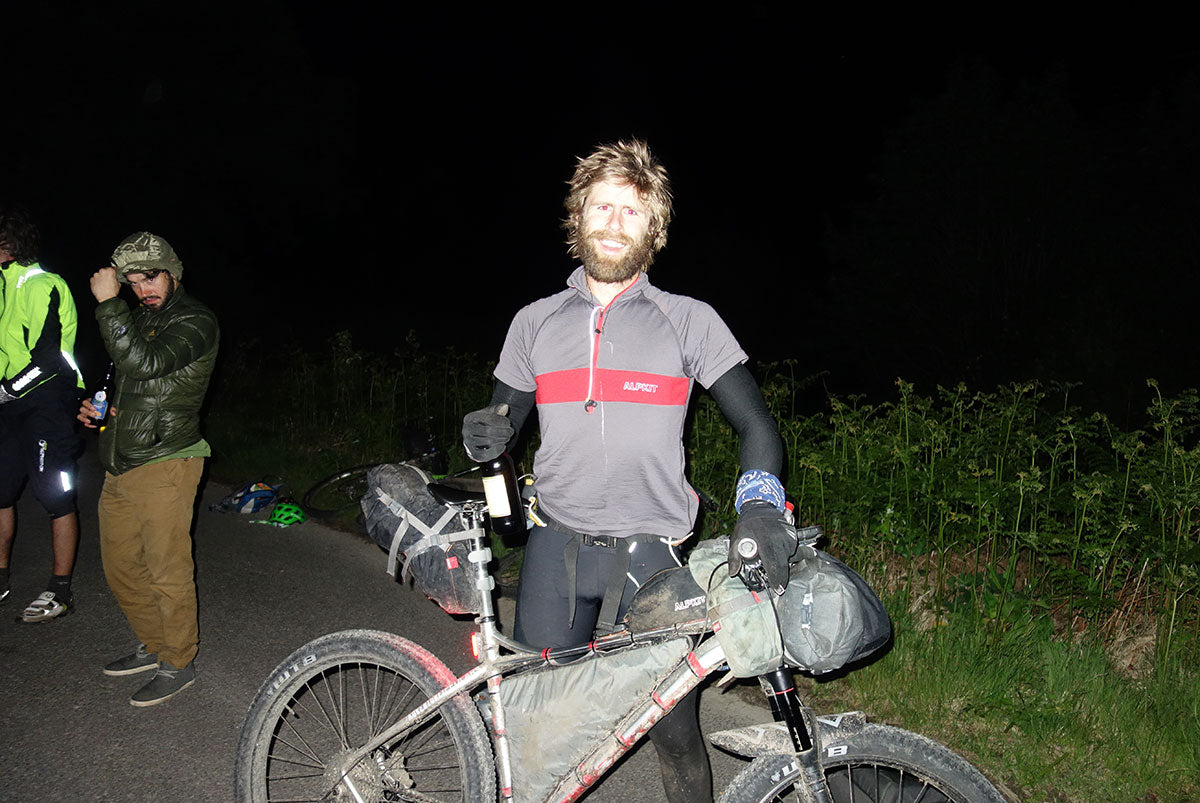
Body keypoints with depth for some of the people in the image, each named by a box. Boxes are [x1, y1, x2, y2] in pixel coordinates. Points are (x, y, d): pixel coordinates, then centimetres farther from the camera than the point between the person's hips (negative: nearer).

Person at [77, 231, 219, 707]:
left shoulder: (195, 322, -10)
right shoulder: (139, 318, 17)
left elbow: (143, 363, -26)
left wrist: (108, 302, -22)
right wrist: (96, 407, 13)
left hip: (163, 465, -9)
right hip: (119, 466, 9)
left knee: (168, 571, -2)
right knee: (119, 566, 17)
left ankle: (179, 663, 13)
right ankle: (153, 645, 34)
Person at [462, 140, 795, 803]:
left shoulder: (689, 321, 1)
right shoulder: (535, 323, 9)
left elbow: (756, 424, -2)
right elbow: (503, 421, 15)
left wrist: (760, 505, -21)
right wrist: (485, 435, -9)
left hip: (650, 553, -2)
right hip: (556, 548, 2)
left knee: (675, 734, 3)